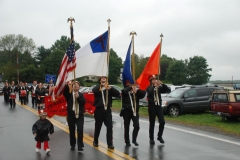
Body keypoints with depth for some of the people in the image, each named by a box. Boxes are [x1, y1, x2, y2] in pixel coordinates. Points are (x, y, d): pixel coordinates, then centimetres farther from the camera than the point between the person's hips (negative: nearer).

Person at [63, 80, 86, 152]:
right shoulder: (69, 94, 4)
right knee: (72, 131, 9)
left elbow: (83, 102, -6)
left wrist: (78, 97, -19)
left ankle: (80, 146, -3)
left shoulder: (81, 95, 9)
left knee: (80, 130, -8)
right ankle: (72, 145, 25)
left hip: (80, 115, 0)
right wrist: (67, 85, -35)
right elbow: (64, 92, -19)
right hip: (71, 115, 0)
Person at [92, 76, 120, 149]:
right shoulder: (97, 88, 4)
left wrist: (110, 88, -20)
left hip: (107, 110, 1)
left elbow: (118, 94, -5)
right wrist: (101, 86, -31)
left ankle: (110, 144, 0)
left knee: (109, 127, -5)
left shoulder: (109, 88, 9)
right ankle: (95, 141, 27)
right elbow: (94, 91, -19)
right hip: (99, 110, -1)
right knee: (98, 126, 9)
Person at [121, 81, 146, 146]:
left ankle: (134, 140, 8)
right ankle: (127, 142, 19)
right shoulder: (125, 92, -1)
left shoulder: (136, 93, 7)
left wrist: (137, 90, -19)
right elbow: (124, 91, -26)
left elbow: (144, 93, -8)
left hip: (135, 111, 2)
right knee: (126, 127, 6)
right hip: (126, 111, -2)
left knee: (137, 126, -11)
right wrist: (130, 87, -18)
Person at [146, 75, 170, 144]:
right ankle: (151, 138, 12)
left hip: (159, 106, 3)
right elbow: (150, 92, -23)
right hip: (152, 106, -3)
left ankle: (159, 136, 13)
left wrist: (162, 84, -9)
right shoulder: (149, 88, -1)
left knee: (162, 122, -5)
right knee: (152, 123, 3)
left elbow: (168, 90, 0)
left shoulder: (159, 87, 10)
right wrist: (154, 85, -23)